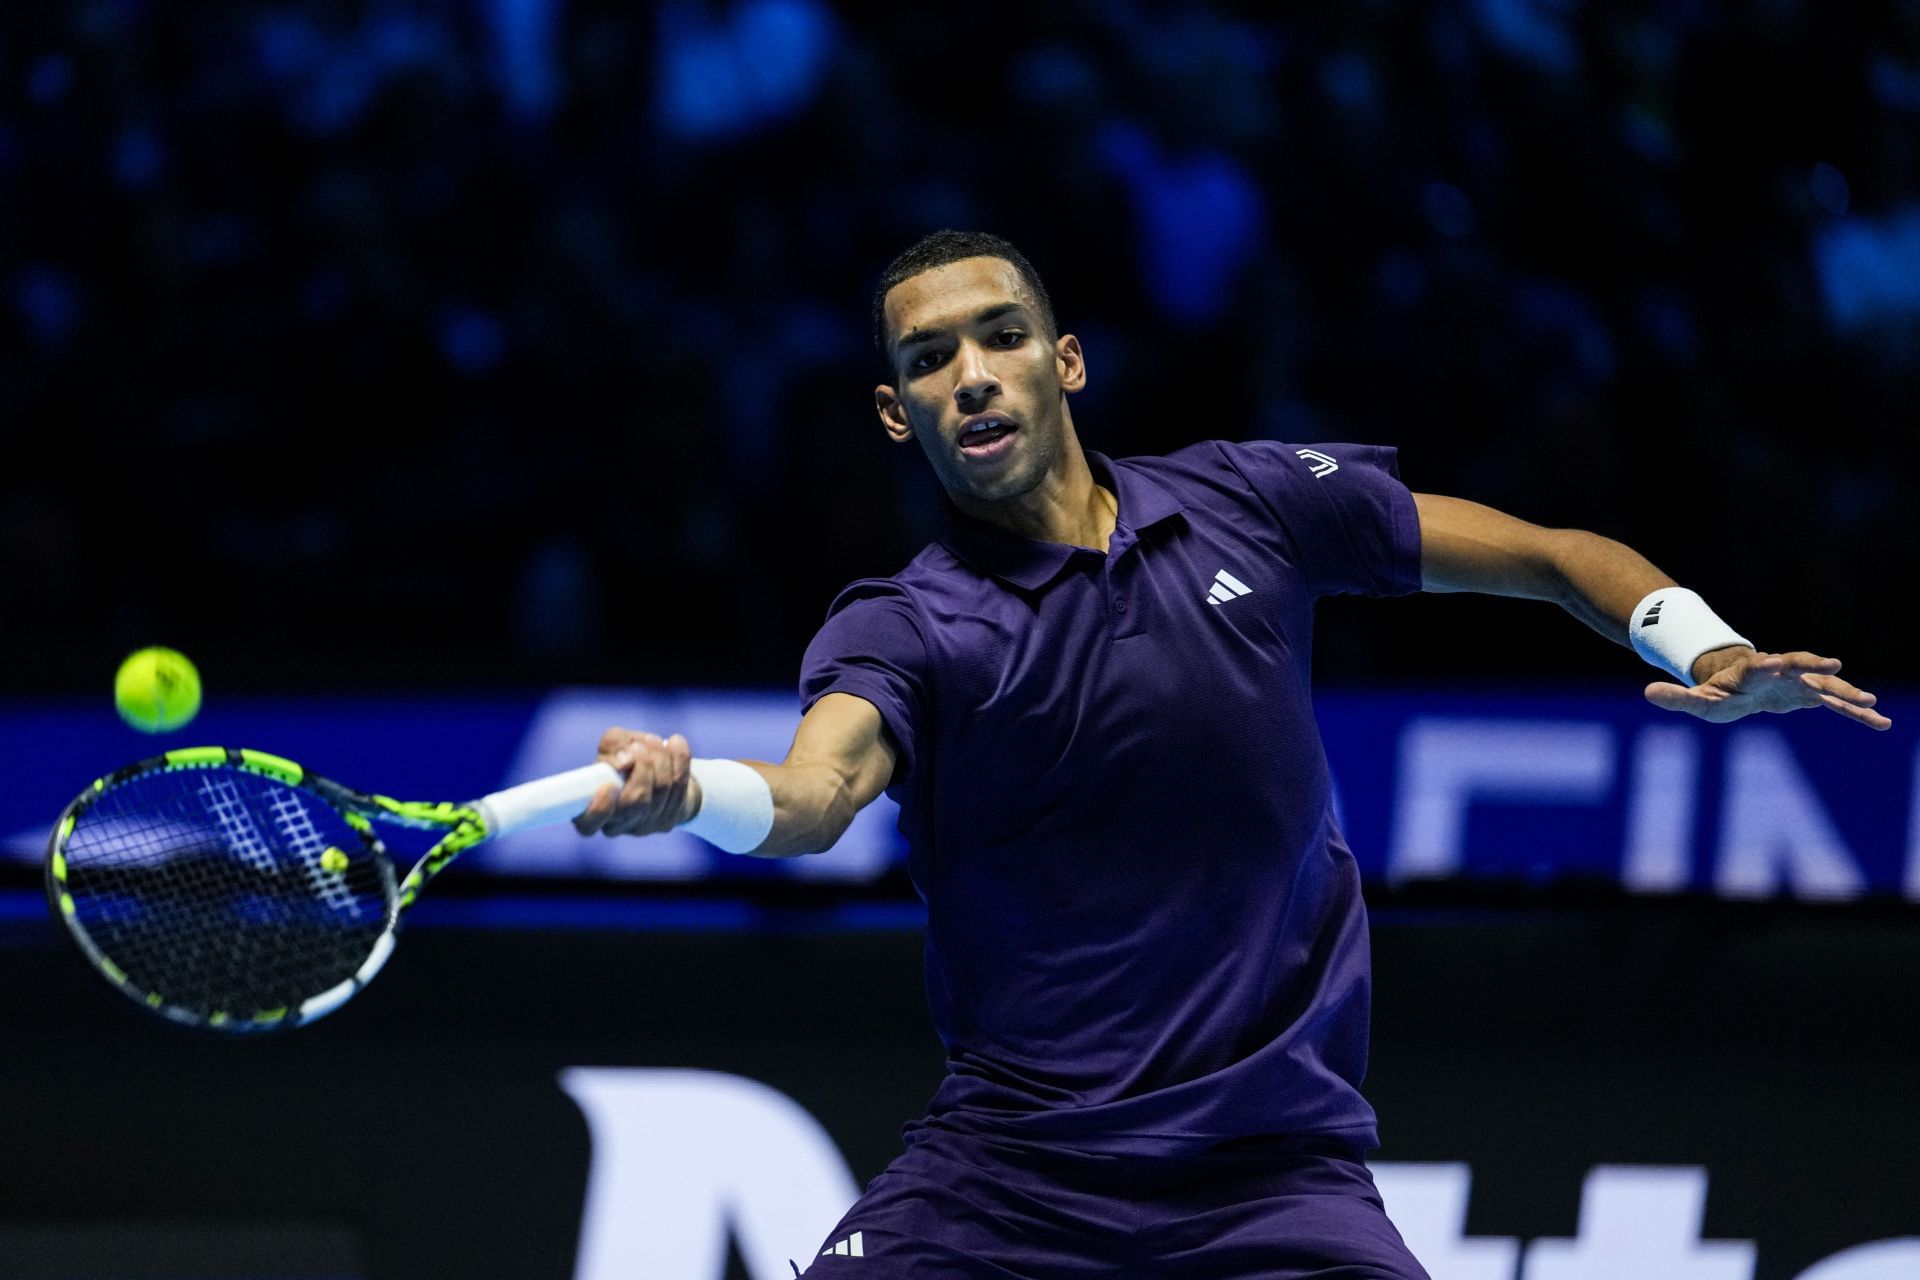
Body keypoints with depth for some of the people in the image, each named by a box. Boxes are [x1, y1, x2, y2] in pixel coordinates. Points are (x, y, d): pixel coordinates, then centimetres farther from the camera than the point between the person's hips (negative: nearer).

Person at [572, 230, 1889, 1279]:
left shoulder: (1249, 507, 3)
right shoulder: (902, 627, -6)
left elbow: (1550, 558, 11)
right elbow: (815, 794, -27)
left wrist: (1704, 650, -7)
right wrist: (684, 792, -50)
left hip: (1276, 1171, 1)